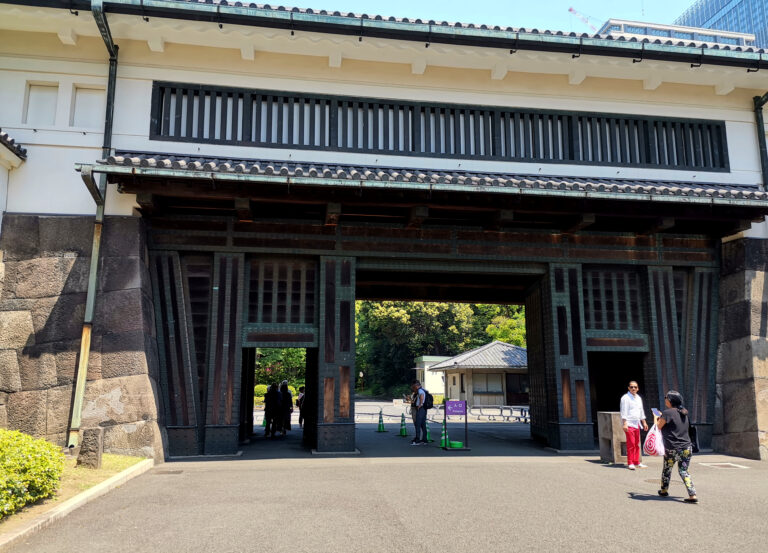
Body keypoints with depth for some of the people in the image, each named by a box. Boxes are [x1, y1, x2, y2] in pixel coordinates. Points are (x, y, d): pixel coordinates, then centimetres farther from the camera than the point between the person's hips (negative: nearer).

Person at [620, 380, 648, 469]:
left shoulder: (639, 398, 16)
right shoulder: (625, 398, -7)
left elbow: (641, 411, 25)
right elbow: (623, 411, -12)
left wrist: (644, 422, 23)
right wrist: (624, 423, -18)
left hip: (637, 424, 7)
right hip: (629, 424, -7)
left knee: (637, 444, 10)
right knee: (631, 443, -10)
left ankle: (636, 462, 18)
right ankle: (630, 463, -5)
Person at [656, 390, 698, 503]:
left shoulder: (667, 413, -14)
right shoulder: (684, 413, 8)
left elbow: (658, 427, -5)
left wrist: (656, 418, 12)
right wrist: (661, 417, 25)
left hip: (672, 449, -5)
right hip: (686, 447, 5)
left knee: (667, 469, 17)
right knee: (683, 471, 10)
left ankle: (664, 490, 32)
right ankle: (693, 495, -3)